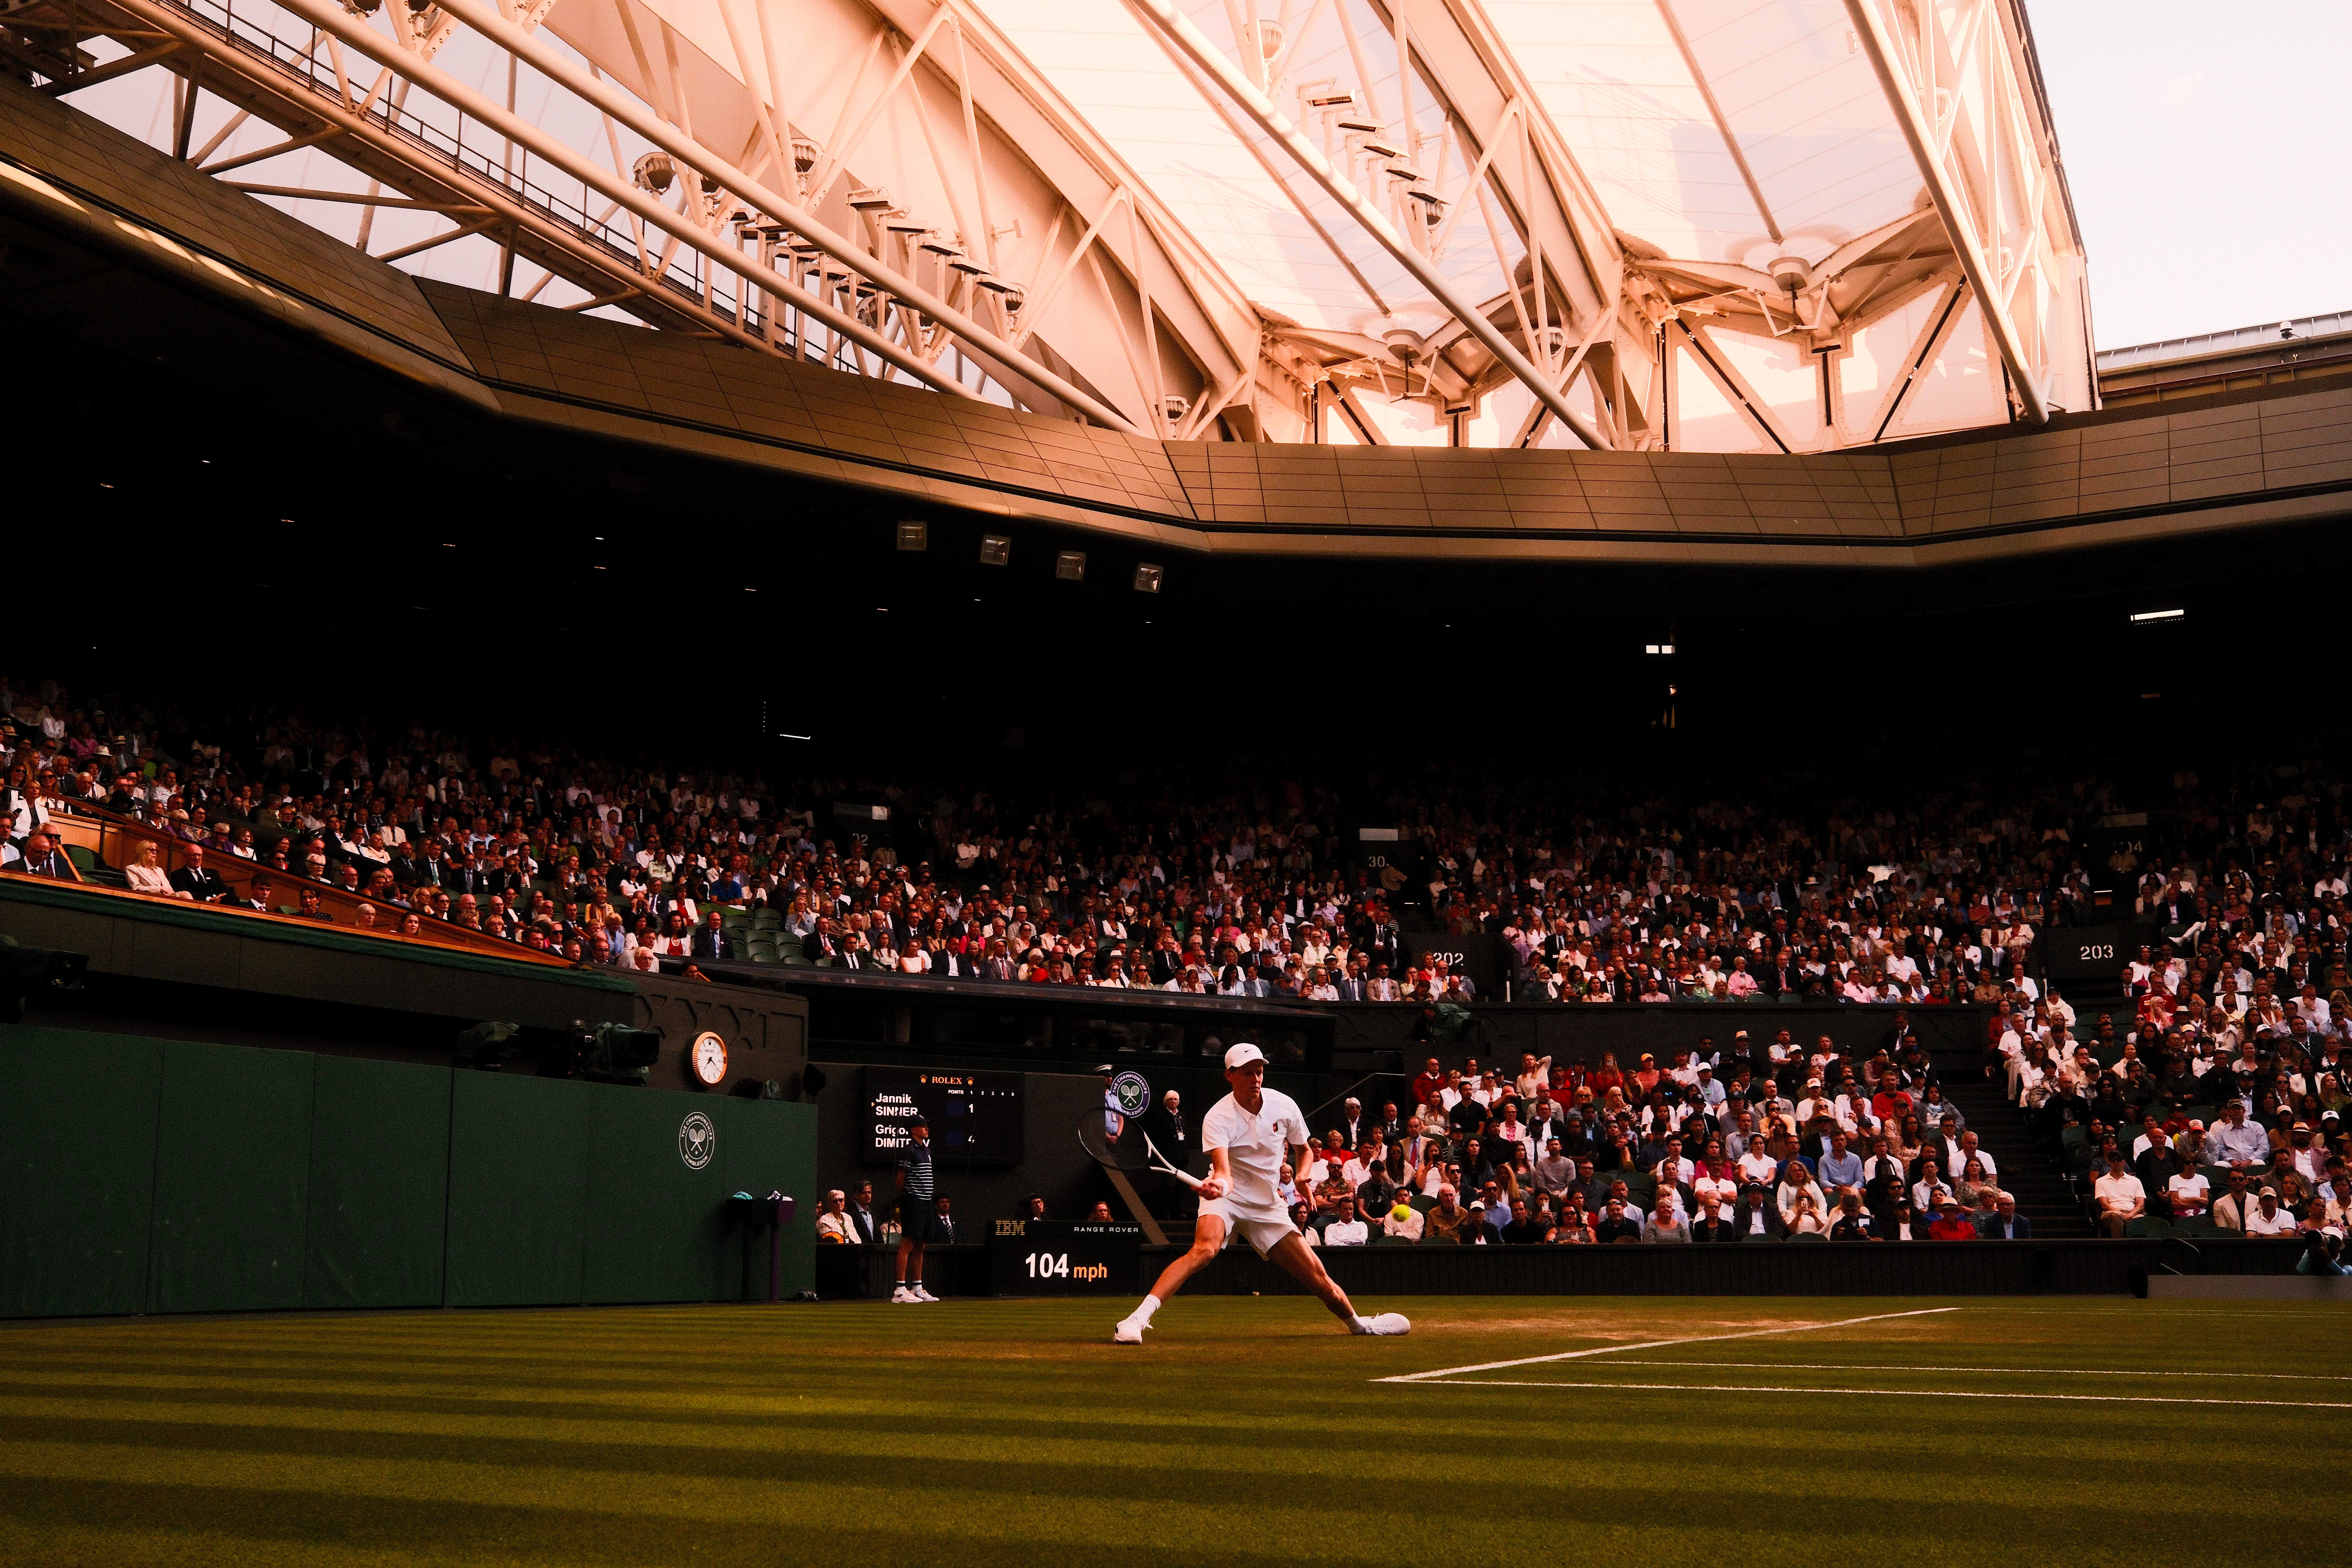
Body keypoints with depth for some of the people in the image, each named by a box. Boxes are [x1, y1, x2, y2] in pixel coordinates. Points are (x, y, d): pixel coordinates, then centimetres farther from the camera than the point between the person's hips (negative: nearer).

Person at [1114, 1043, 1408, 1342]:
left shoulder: (1284, 1105, -5)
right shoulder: (1218, 1117, -18)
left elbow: (1303, 1150, 14)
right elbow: (1224, 1172, -33)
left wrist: (1302, 1177, -6)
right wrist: (1218, 1185, -56)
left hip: (1269, 1206, 4)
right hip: (1226, 1198, -4)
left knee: (1317, 1277, 0)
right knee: (1204, 1249, -34)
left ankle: (1359, 1324, 29)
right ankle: (1136, 1320, -38)